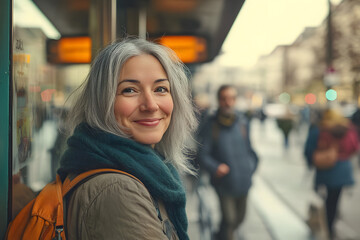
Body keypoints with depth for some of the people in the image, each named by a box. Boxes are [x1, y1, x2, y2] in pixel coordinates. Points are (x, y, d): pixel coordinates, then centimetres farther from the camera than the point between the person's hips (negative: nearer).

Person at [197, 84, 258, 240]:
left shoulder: (242, 121, 1)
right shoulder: (211, 125, -10)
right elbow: (203, 154, -10)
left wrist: (251, 165, 0)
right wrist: (215, 168, -26)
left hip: (243, 181, 5)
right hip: (224, 182, -4)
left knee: (239, 217, 17)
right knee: (229, 218, -12)